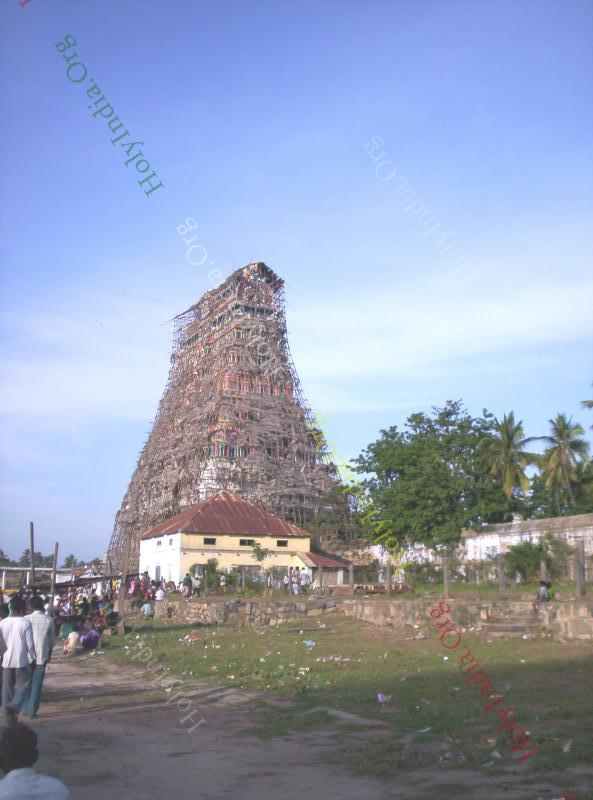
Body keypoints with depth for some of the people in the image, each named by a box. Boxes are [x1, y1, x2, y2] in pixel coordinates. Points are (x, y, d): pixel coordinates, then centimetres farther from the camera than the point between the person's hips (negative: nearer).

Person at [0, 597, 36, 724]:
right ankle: (13, 707, -17)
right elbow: (30, 644, -8)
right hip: (21, 661, -4)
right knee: (23, 686, 6)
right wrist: (33, 659, 4)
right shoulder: (26, 623, -11)